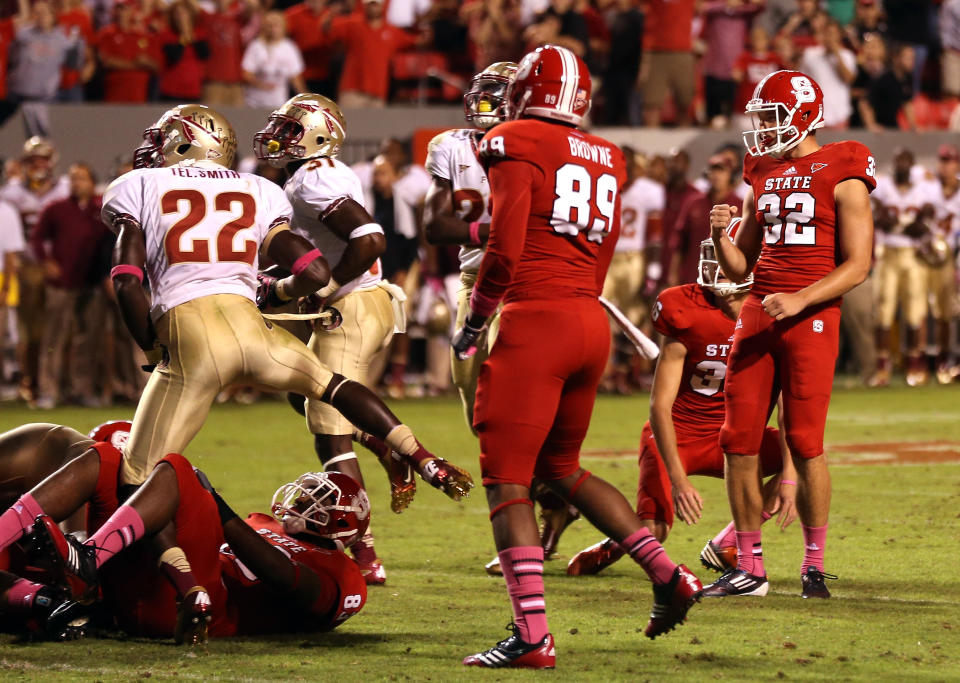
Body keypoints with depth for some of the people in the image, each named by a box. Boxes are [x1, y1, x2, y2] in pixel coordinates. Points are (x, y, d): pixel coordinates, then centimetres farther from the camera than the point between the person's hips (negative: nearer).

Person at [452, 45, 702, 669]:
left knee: (507, 478, -4)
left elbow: (506, 249, -10)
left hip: (536, 319, -7)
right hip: (593, 322, 7)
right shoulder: (606, 162, 17)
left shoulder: (516, 146, -4)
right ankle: (667, 574, 15)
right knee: (561, 467, 23)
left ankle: (533, 636, -13)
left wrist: (473, 324, 1)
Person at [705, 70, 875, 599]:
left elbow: (857, 265, -9)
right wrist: (721, 235, -1)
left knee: (805, 444, -7)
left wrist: (799, 300, -20)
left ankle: (814, 563, 5)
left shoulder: (842, 178, -3)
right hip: (757, 314, 6)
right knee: (739, 442, 1)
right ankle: (748, 566, 9)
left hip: (810, 317, -6)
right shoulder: (763, 177, 16)